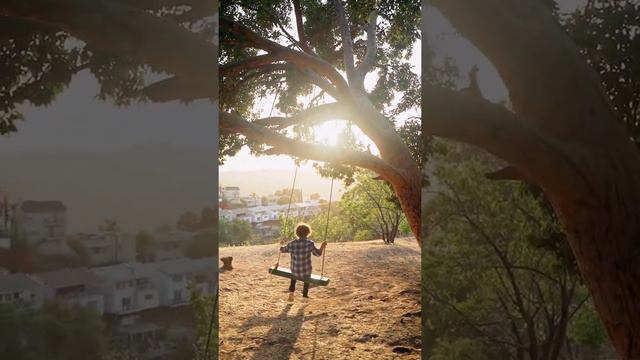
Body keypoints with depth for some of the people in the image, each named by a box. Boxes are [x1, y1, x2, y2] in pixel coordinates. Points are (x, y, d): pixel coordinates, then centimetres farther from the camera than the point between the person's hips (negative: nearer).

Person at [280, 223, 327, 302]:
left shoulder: (291, 244, -11)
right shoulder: (310, 243, -20)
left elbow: (282, 250, 8)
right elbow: (318, 253, -5)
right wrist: (323, 246, 12)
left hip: (295, 271, 2)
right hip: (305, 273, -2)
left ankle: (291, 292, 29)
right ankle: (305, 295, 48)